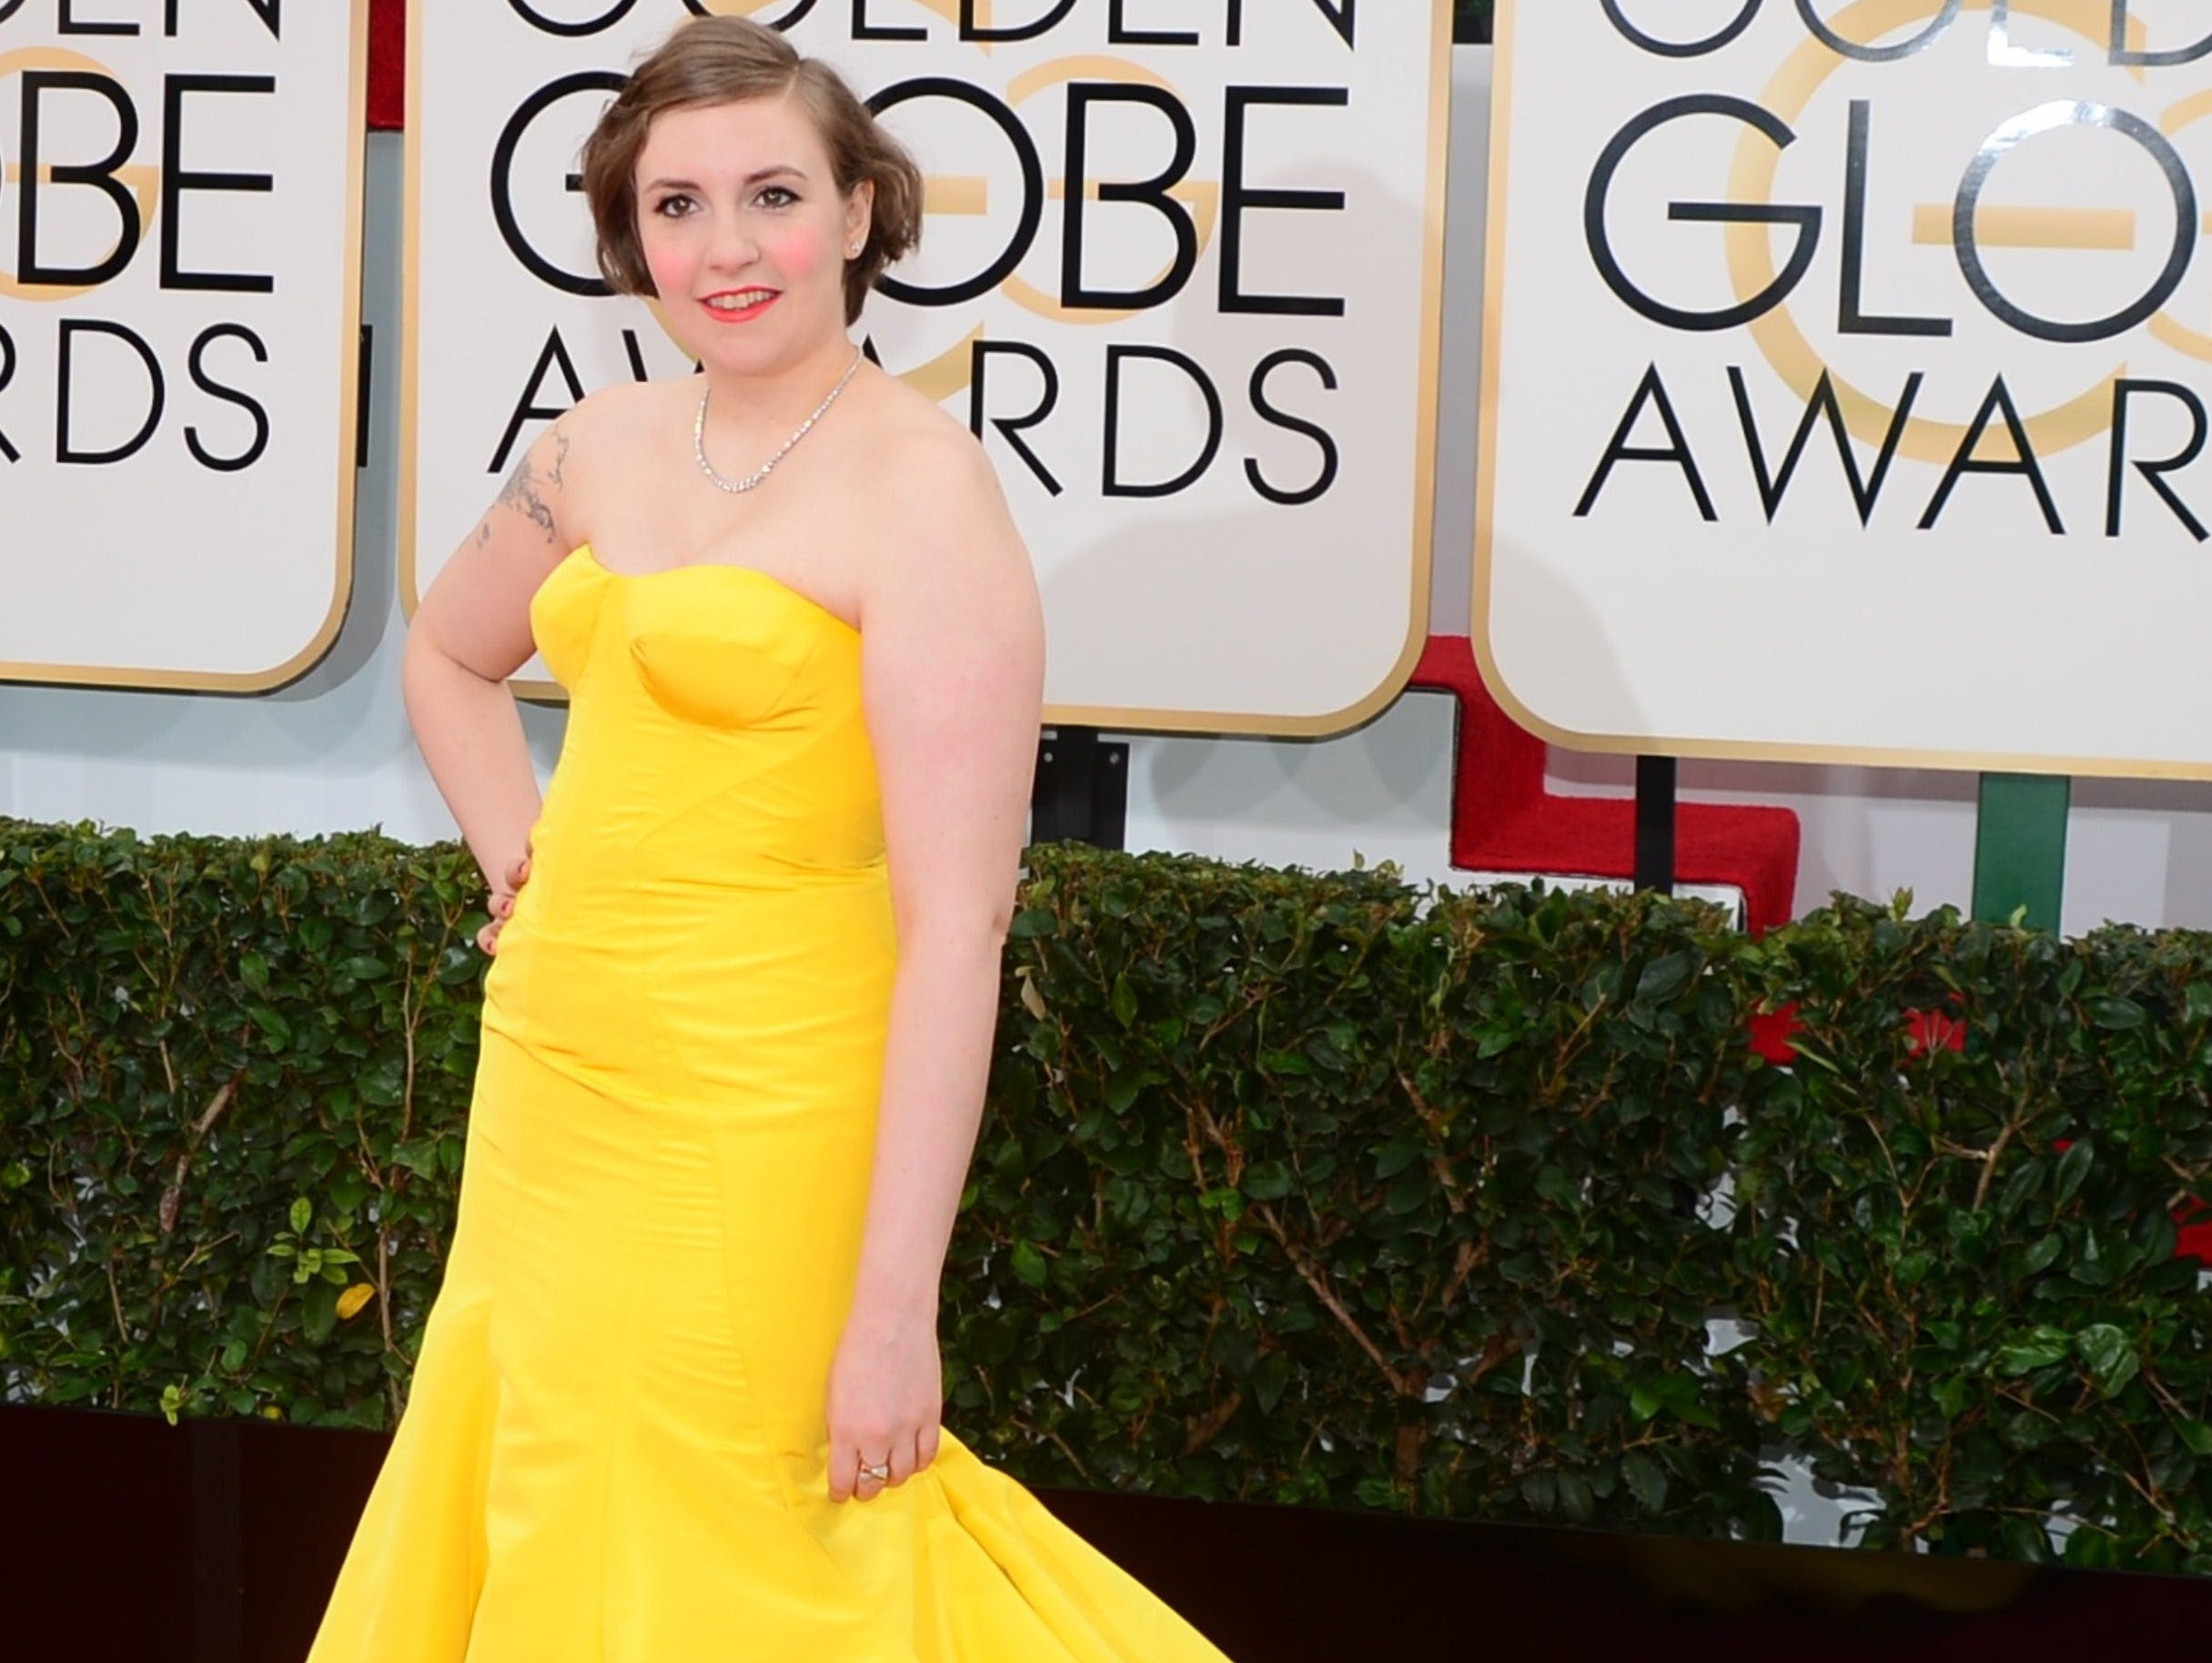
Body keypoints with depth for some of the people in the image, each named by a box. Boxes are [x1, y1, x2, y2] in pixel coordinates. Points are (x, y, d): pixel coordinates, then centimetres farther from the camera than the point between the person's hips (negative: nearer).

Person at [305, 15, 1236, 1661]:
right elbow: (449, 657, 29)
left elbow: (955, 928, -19)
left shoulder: (920, 490, -15)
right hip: (549, 1082, 7)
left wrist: (894, 1310, -21)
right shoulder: (607, 444, 7)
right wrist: (532, 872, 12)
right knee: (530, 1525, 17)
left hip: (750, 1114, -7)